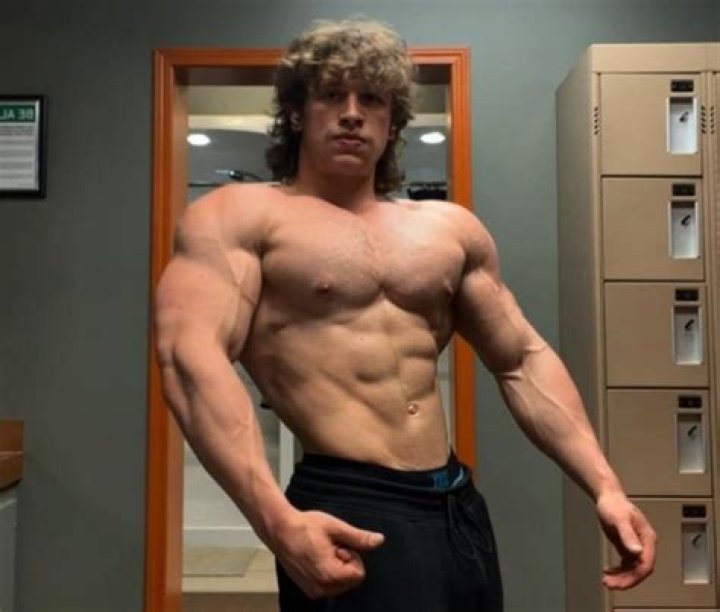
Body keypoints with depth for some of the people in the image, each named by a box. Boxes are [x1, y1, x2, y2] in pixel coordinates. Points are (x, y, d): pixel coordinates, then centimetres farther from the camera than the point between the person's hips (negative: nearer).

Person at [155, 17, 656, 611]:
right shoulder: (236, 215, -3)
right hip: (348, 512, -6)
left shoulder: (452, 228, 11)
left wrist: (604, 485, 4)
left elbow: (524, 361, 13)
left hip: (460, 508, 6)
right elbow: (191, 356, -18)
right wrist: (278, 519, -30)